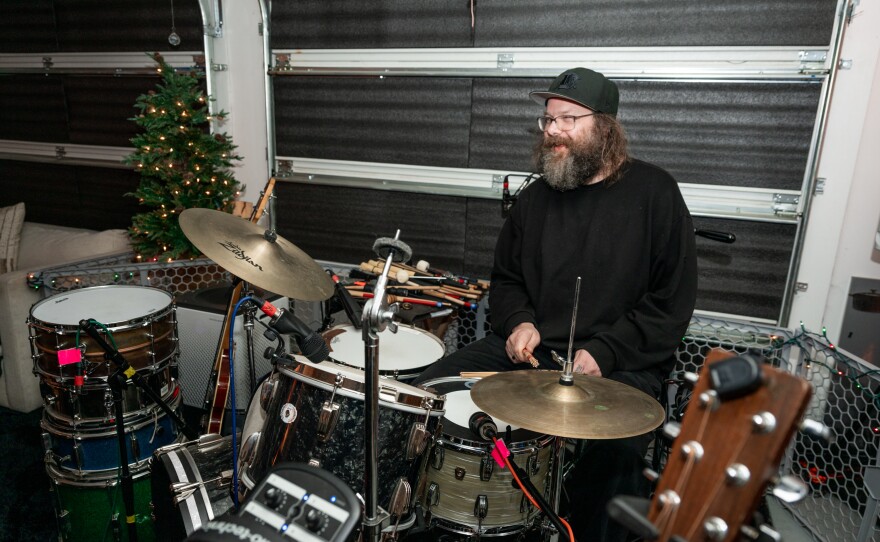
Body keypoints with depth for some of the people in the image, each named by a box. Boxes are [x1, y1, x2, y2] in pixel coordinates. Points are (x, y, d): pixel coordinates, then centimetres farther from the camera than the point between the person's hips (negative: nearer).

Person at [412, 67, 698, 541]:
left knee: (616, 446, -33)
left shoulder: (653, 193, -5)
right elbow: (506, 277, 19)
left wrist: (605, 352, -16)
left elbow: (672, 302, -7)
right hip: (532, 348, 5)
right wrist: (519, 321, -2)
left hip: (623, 360, -4)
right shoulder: (535, 198, 9)